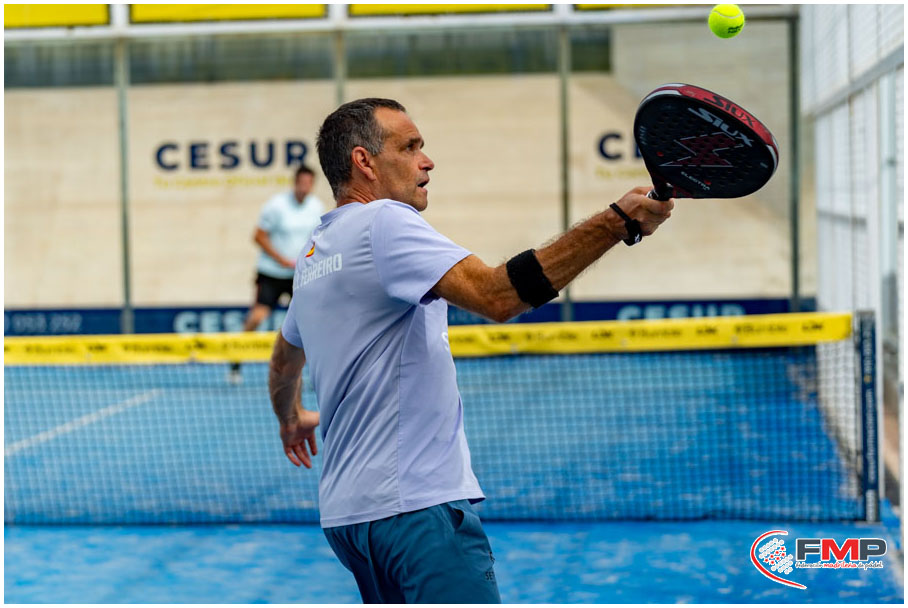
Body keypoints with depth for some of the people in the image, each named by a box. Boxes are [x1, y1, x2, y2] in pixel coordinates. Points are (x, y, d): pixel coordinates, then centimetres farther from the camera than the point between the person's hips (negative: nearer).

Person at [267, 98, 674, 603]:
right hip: (417, 502, -10)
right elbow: (498, 295, -26)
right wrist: (619, 223, -25)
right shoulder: (383, 222, -11)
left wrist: (292, 418, 57)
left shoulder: (315, 254, 18)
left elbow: (287, 357, 36)